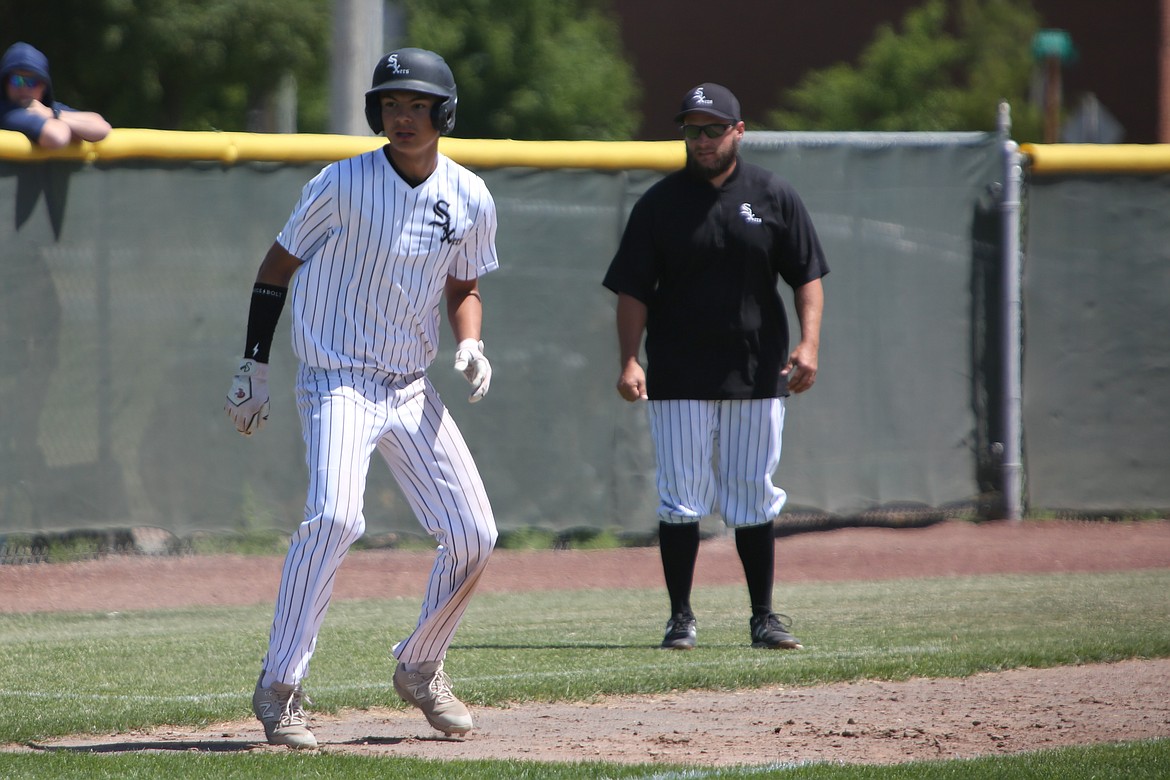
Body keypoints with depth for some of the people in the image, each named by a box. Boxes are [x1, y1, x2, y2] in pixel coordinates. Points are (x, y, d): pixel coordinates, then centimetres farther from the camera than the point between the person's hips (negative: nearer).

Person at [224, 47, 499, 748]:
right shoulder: (344, 185, -12)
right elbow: (280, 263, -2)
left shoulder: (470, 200, 1)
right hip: (339, 383, -6)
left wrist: (470, 345, -5)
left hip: (412, 391, 6)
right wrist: (255, 367, -3)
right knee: (334, 515, -28)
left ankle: (419, 669, 27)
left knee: (474, 536, 3)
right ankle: (280, 689, -23)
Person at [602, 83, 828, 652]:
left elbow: (806, 276, 5)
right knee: (681, 498, -2)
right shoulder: (659, 203, 2)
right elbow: (633, 290, 0)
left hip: (758, 373, 1)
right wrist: (629, 360, -11)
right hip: (680, 380, -1)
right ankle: (681, 618, 5)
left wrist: (808, 343, -9)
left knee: (754, 499, 6)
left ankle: (763, 617, 13)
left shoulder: (774, 197, 5)